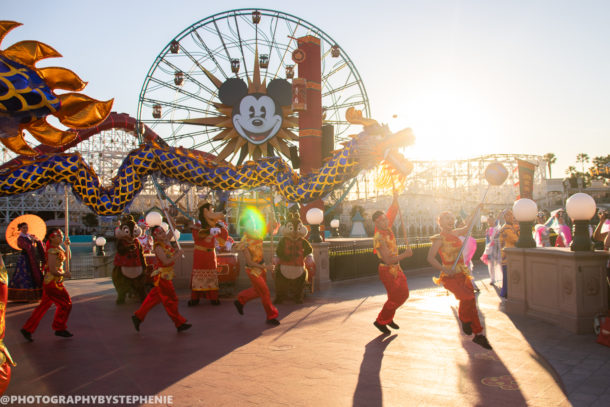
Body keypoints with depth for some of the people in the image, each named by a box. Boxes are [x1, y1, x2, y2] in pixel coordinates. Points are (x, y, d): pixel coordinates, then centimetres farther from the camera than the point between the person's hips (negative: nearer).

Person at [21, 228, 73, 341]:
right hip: (53, 282, -9)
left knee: (44, 305, 15)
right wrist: (63, 274, -10)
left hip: (52, 282, 9)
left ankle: (27, 329, 20)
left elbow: (67, 258, 22)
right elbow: (53, 270, -23)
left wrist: (67, 245, 10)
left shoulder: (58, 248, 9)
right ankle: (60, 329, 15)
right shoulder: (52, 251, -19)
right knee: (65, 303, 1)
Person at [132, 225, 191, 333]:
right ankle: (179, 323, 11)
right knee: (171, 299, 1)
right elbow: (166, 262, -25)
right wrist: (177, 254, -20)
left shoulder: (166, 240, 3)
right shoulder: (158, 247, -19)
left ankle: (138, 316, 28)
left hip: (166, 275, 9)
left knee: (155, 297, 17)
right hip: (162, 275, -9)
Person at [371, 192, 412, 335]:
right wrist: (406, 254, -26)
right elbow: (388, 260, -29)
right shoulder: (379, 238, -25)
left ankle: (388, 318, 30)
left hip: (396, 269, 8)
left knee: (403, 294, 14)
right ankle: (380, 321, 16)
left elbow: (393, 211, 5)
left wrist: (395, 197, -7)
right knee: (394, 298, -2)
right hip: (387, 271, -8)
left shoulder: (387, 228, -2)